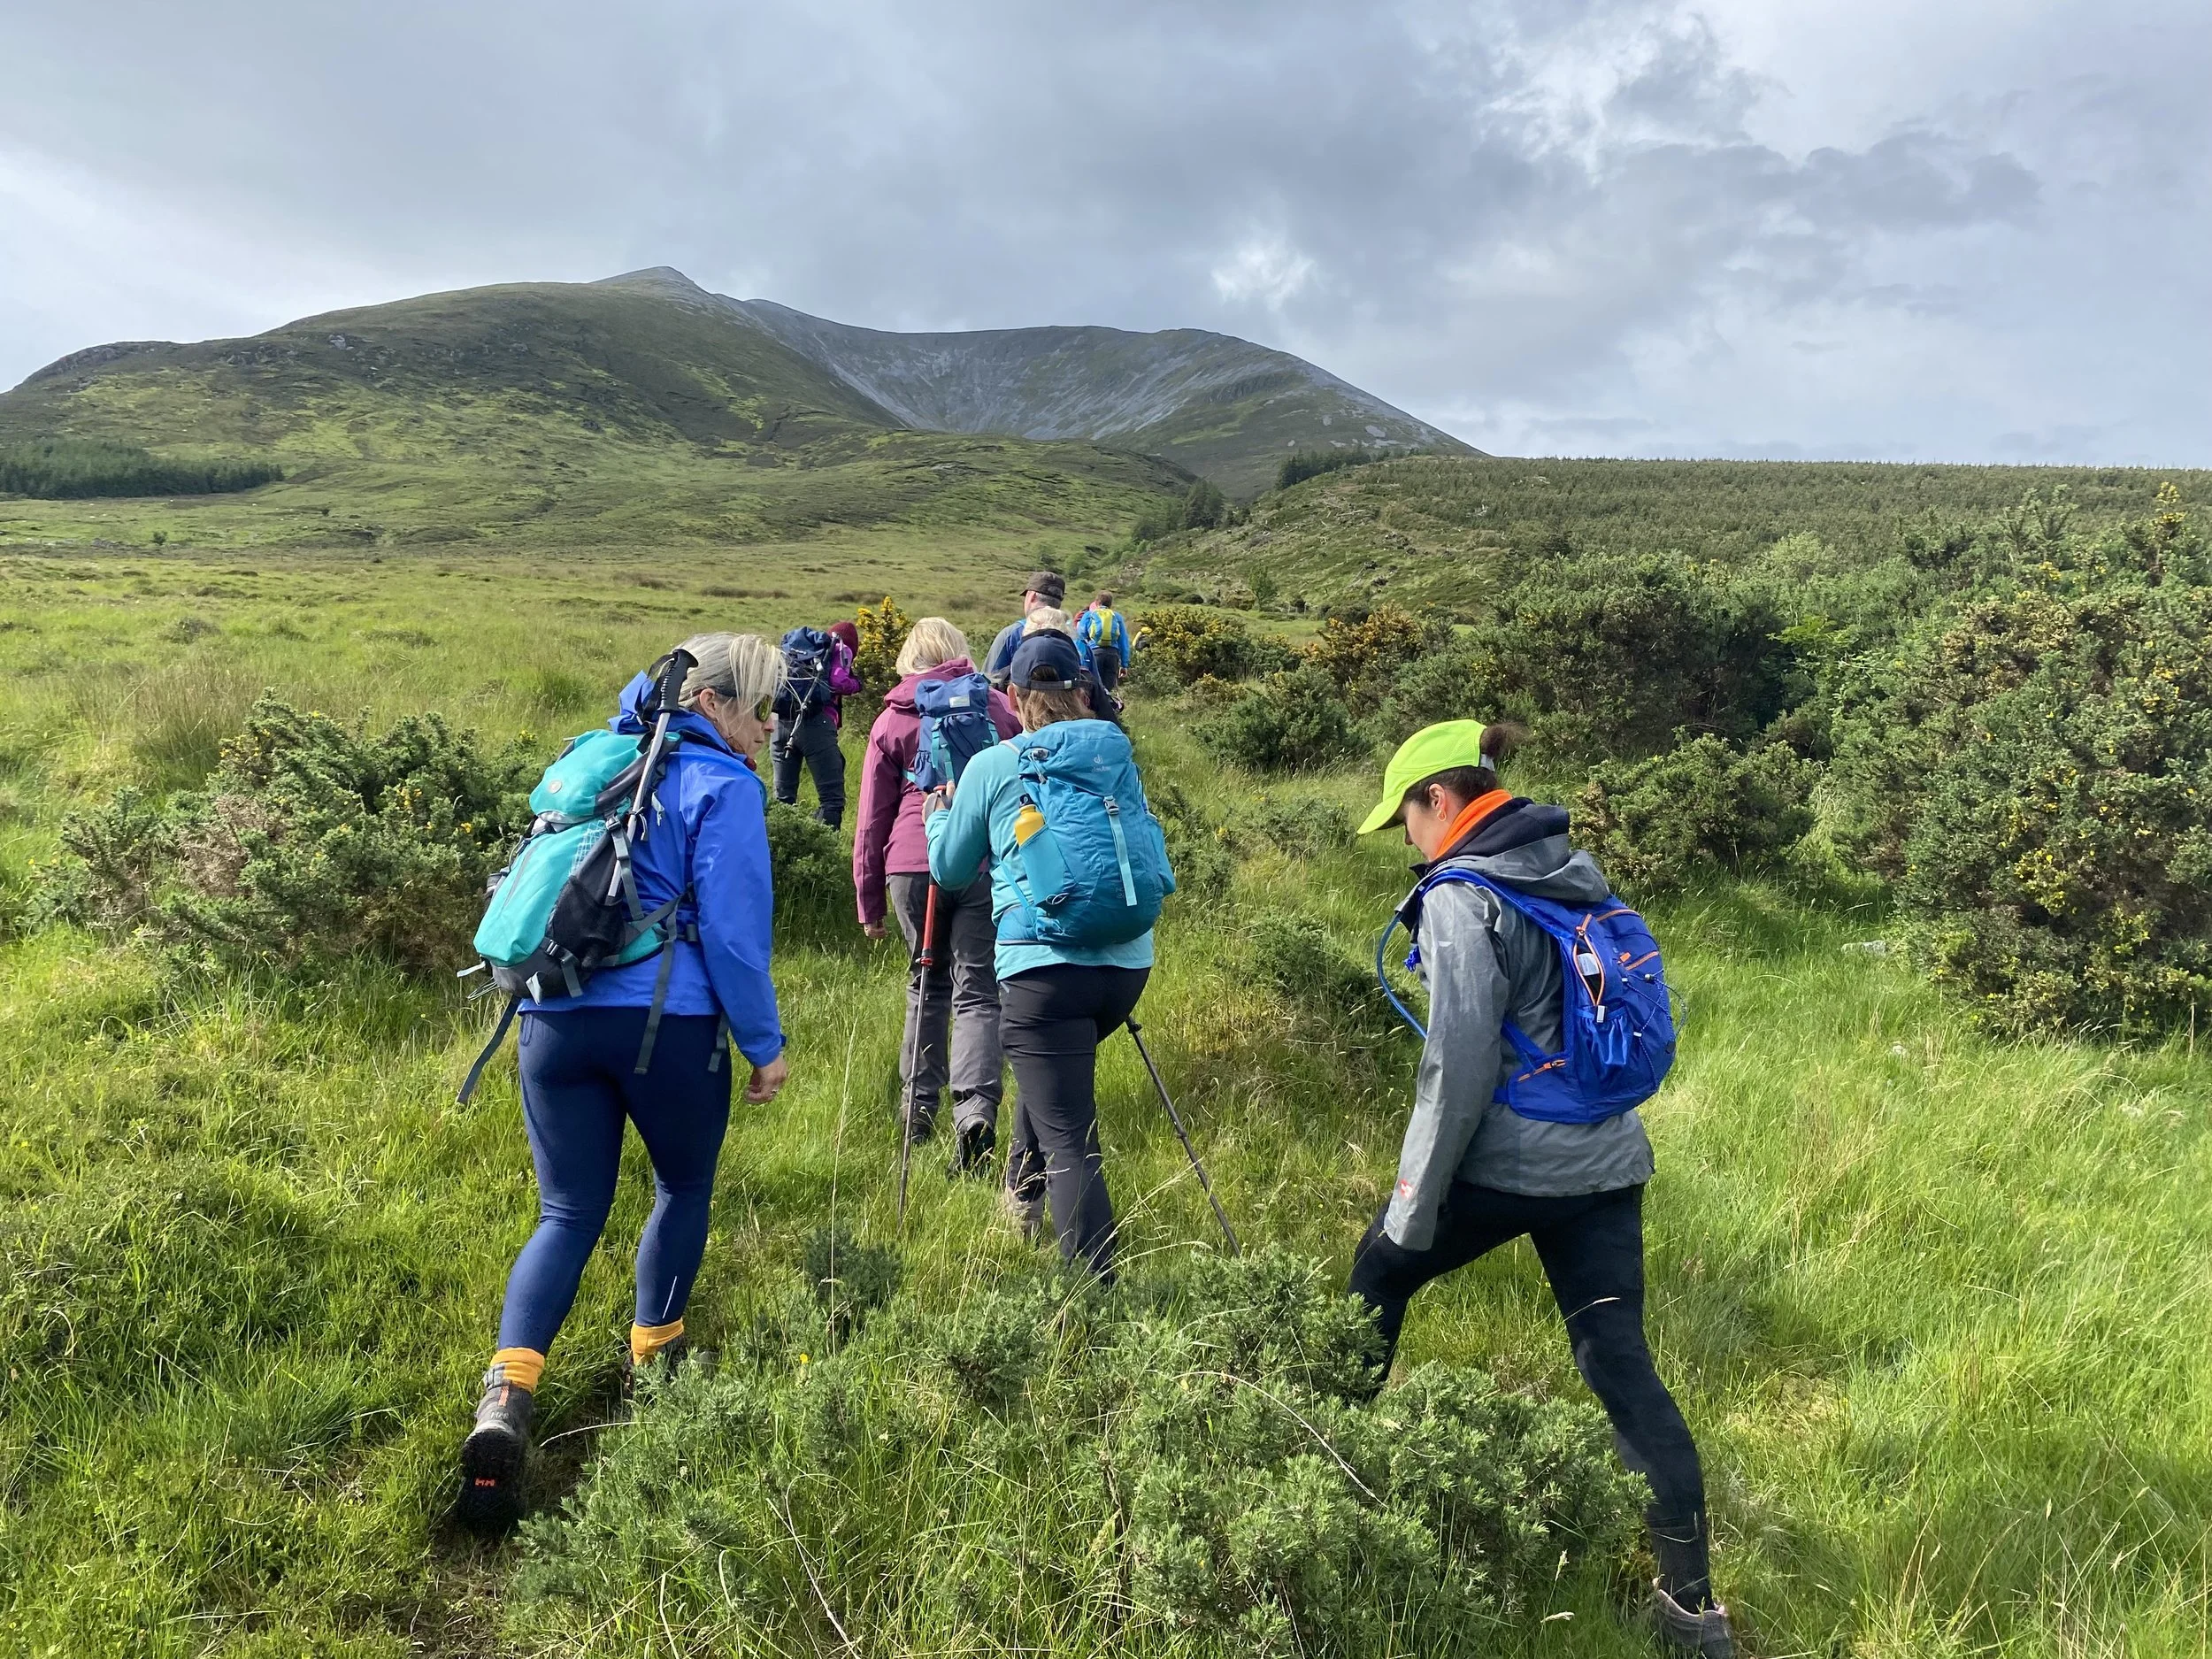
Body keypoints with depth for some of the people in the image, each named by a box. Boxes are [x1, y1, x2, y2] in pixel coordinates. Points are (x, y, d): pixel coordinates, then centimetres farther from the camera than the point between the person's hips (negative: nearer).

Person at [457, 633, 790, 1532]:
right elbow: (733, 928, -10)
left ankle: (507, 1392, -9)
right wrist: (764, 1044, -1)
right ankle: (653, 1361, 29)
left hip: (555, 1019, 5)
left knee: (568, 1214, 9)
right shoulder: (722, 786, -5)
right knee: (684, 1187, 20)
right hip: (668, 1023, -5)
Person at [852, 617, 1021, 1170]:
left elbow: (871, 819, 11)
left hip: (912, 865, 1)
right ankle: (976, 1106, -19)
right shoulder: (996, 706, 10)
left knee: (927, 982, 19)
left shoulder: (891, 721, 11)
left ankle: (918, 1103, 22)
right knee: (977, 989, 0)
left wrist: (869, 902, 16)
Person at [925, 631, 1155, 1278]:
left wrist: (937, 812, 31)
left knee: (1070, 1141, -5)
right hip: (1128, 963, 6)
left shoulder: (991, 767, 1)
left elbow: (951, 868, 13)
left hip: (1043, 967, -5)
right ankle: (1023, 1199, 48)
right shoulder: (1116, 756, 11)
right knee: (1056, 1077, 31)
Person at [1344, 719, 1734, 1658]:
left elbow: (1459, 1065, -18)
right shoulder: (1579, 872, 9)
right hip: (1606, 1162, 7)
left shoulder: (1463, 898, -14)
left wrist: (1413, 1204, -11)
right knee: (1621, 1366, 9)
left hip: (1504, 1162, -7)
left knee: (1380, 1275, 19)